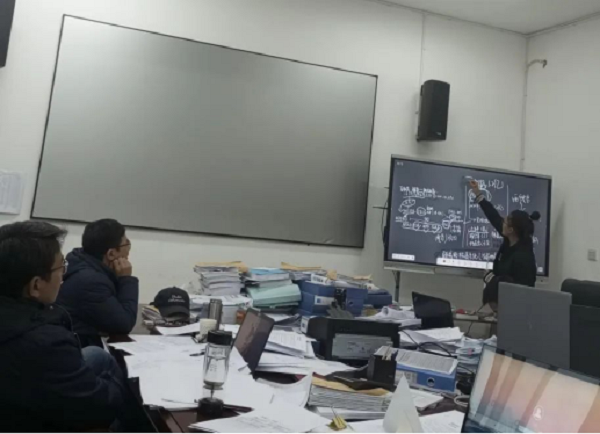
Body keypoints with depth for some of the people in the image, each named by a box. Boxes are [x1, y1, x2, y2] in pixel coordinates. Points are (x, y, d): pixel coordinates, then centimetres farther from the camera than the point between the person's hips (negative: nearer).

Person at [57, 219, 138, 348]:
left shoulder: (87, 265, 4)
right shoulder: (90, 280, -25)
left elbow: (116, 311, 10)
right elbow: (124, 324, -22)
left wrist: (122, 279, -4)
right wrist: (126, 279, -15)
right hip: (76, 350, -9)